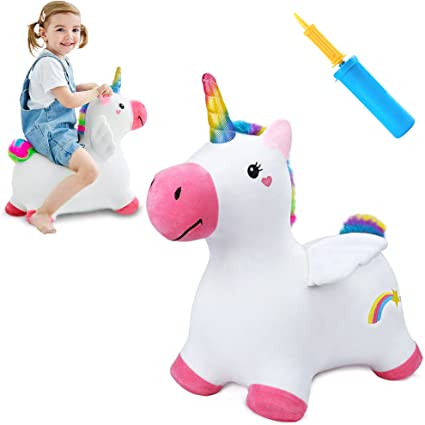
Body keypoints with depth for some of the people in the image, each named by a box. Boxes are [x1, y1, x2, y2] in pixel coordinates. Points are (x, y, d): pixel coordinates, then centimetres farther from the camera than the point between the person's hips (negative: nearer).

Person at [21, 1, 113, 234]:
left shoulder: (60, 61, 13)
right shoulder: (48, 63, -18)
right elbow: (68, 100, -23)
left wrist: (89, 86, 9)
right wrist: (95, 92, -8)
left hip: (60, 127, 11)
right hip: (48, 131, -11)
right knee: (89, 170, -29)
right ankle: (42, 214, -20)